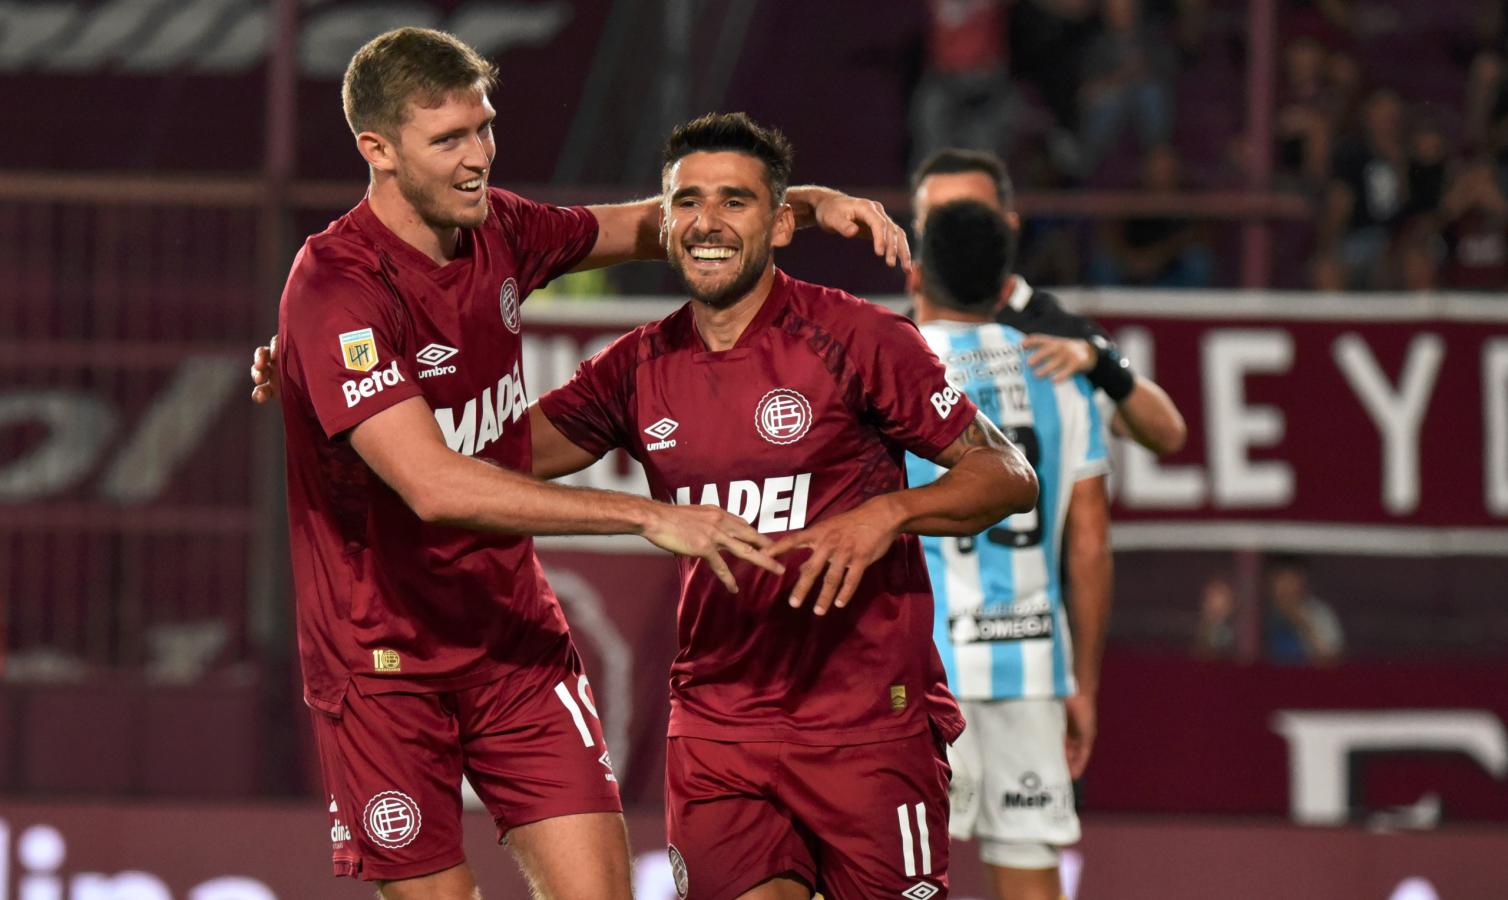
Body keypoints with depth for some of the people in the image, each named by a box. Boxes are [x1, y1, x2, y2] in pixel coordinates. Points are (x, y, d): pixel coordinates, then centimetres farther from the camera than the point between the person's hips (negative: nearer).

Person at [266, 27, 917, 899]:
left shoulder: (495, 229, 1)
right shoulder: (336, 288, -22)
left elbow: (645, 227, 21)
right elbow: (434, 486, -32)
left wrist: (810, 201, 5)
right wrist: (650, 517, -34)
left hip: (516, 639, 6)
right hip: (384, 663, -6)